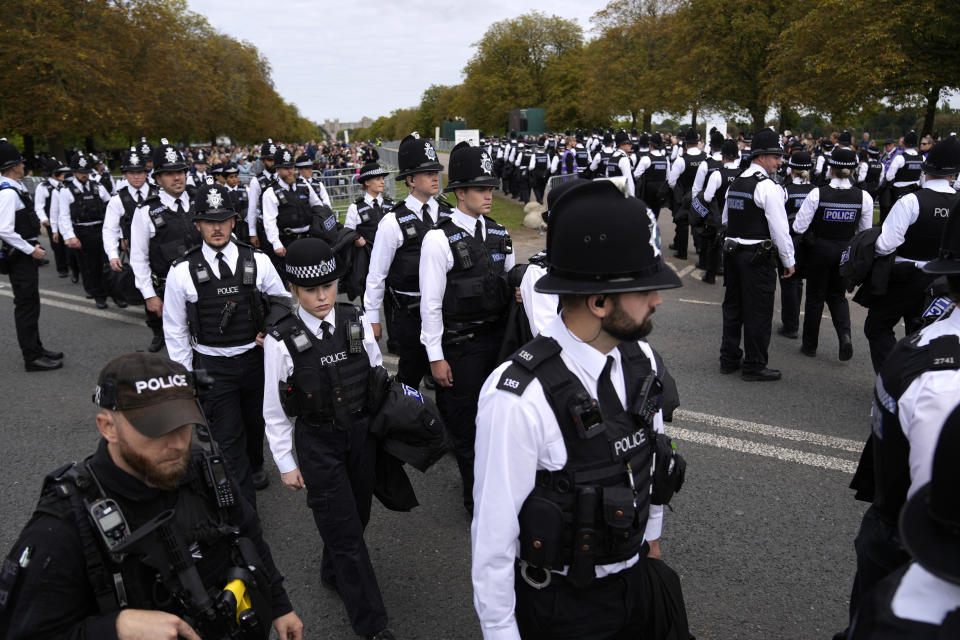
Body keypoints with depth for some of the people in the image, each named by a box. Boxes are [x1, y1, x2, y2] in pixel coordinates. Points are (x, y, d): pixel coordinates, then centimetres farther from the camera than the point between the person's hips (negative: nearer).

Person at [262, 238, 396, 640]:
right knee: (344, 529, 2)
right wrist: (286, 463, -2)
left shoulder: (357, 322, -7)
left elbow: (379, 377, 6)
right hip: (317, 443, -3)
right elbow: (274, 410, -6)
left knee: (357, 514, 19)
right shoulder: (281, 341, -15)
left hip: (362, 433, 4)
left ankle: (334, 572, 51)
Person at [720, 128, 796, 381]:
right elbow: (780, 229, -16)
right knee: (758, 312, 1)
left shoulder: (735, 184, 11)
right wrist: (788, 261, -8)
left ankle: (729, 358, 25)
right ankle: (754, 366, 9)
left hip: (732, 252, 8)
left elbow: (725, 220, 19)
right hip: (758, 257, -8)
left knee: (733, 306, 15)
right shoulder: (768, 187, -15)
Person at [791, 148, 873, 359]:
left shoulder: (817, 194, -16)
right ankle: (844, 335, -4)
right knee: (837, 295, 19)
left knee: (815, 296, 11)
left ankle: (810, 344, 21)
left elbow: (799, 227, -13)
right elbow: (866, 232, 2)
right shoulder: (863, 197, -7)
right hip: (846, 252, 3)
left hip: (819, 249, -2)